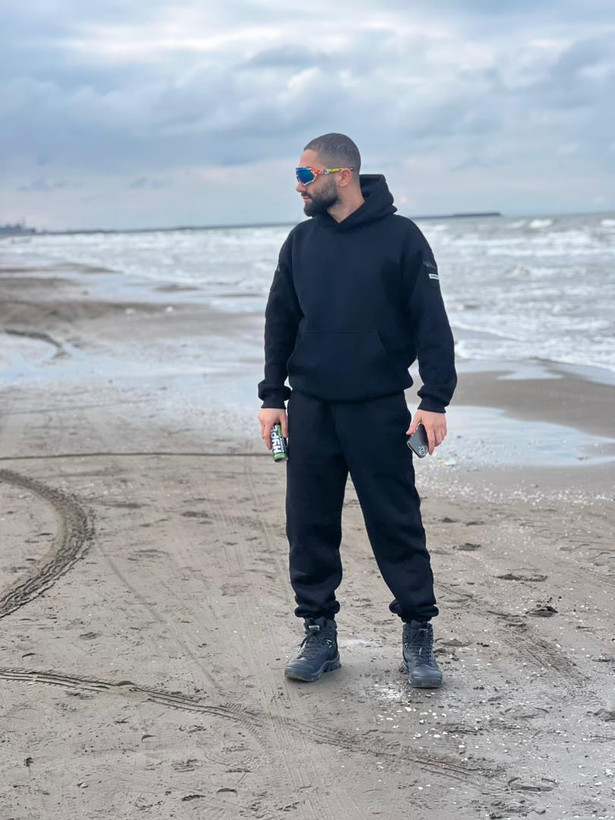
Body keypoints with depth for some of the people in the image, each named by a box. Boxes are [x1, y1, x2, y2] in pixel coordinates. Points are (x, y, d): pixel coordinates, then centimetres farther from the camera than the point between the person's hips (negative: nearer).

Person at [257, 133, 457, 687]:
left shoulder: (400, 237, -5)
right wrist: (272, 396, 7)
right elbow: (280, 321, 13)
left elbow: (431, 324, -6)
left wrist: (435, 400, -12)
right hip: (310, 408, 4)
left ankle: (419, 636, 12)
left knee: (397, 525, 0)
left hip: (379, 408, -4)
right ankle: (319, 635, 18)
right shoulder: (302, 241, 9)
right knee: (309, 526, 6)